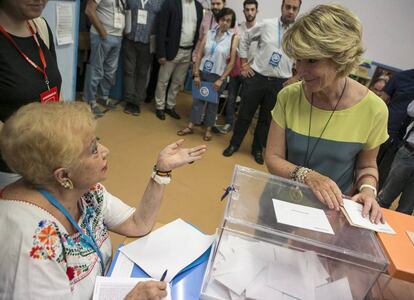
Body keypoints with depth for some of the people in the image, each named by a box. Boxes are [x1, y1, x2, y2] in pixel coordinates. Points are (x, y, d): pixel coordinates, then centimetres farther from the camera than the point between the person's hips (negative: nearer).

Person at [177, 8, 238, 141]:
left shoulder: (233, 38, -6)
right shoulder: (209, 33, 1)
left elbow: (231, 62, -7)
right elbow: (200, 54, 1)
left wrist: (221, 79, -10)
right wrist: (196, 74, -3)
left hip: (217, 75, -2)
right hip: (203, 72, 2)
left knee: (212, 103, 11)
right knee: (198, 99, 9)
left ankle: (208, 129, 25)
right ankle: (190, 126, 21)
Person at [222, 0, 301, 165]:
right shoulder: (266, 25, -1)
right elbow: (245, 39, 11)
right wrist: (244, 63, 6)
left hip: (279, 83, 1)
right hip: (256, 77, -1)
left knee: (266, 119, 11)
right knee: (245, 114, 7)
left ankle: (257, 149, 29)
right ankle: (234, 144, 26)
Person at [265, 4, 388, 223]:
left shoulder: (373, 109, -12)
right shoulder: (288, 96, -11)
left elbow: (366, 165, 4)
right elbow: (273, 158, -9)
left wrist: (367, 189, -15)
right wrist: (307, 176, -25)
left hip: (333, 210, 0)